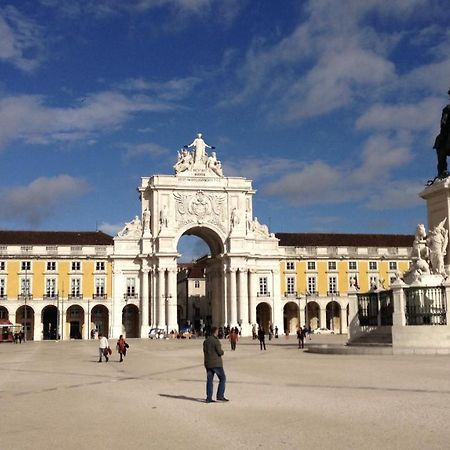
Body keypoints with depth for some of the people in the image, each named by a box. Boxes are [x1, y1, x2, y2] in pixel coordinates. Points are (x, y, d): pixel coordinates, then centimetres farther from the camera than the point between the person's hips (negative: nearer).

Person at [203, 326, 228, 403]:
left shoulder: (206, 341, 9)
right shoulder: (216, 341, -14)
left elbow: (205, 351, 13)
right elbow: (220, 352, -15)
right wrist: (222, 351, 6)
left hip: (208, 363, 7)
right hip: (216, 363, -7)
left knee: (209, 380, 8)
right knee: (222, 378, 4)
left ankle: (209, 398, 6)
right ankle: (220, 396, -1)